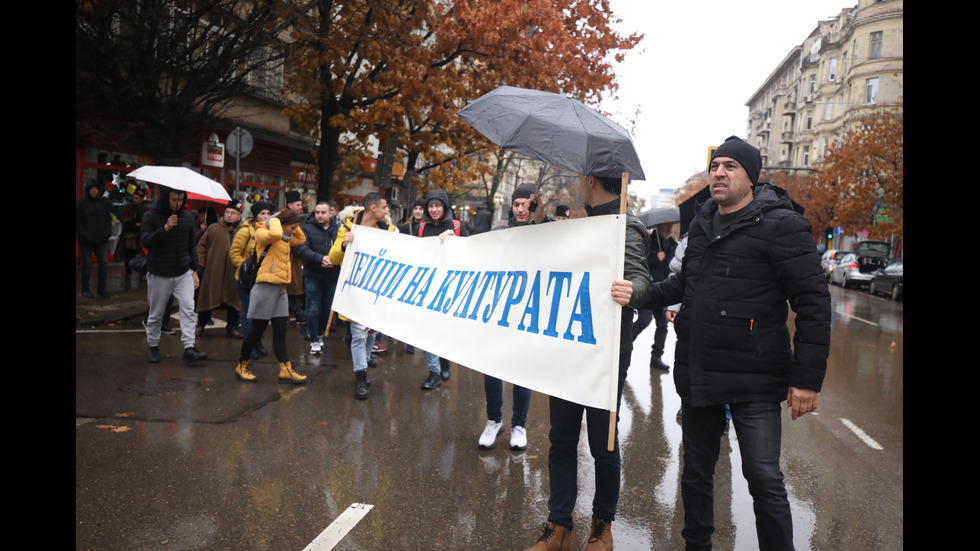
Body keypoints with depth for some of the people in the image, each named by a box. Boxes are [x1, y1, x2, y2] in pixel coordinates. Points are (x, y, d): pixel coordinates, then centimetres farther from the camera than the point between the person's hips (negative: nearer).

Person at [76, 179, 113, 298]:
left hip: (102, 240, 3)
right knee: (86, 264, 3)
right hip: (86, 241, -3)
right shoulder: (80, 203, -1)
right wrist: (83, 234, -12)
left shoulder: (105, 203, 9)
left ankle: (102, 288, 13)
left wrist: (107, 232, 0)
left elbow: (109, 219, 13)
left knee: (104, 264, 1)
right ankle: (85, 289, 12)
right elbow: (77, 221, -3)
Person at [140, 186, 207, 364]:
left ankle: (189, 348, -9)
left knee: (188, 310, -9)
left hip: (183, 273, 3)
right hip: (159, 274, -2)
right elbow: (145, 242, -17)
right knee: (156, 314, 8)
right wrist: (165, 228, -28)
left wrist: (194, 270, 9)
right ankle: (153, 347, 24)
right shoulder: (151, 216, -6)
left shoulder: (187, 216, 5)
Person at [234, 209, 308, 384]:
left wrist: (294, 225, 13)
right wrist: (274, 220, -14)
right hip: (266, 288, -8)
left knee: (280, 332, 7)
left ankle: (286, 371, 9)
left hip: (280, 290, 8)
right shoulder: (263, 234, -11)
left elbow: (301, 239, 26)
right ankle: (242, 367, 19)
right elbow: (275, 233, -33)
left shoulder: (286, 239, 14)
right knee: (257, 331, 3)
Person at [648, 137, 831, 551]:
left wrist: (807, 377, -18)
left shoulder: (780, 225, -10)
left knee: (765, 480, -4)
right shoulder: (702, 224, 11)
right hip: (697, 374, 7)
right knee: (696, 473, 17)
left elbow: (813, 305, -14)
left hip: (754, 381, -6)